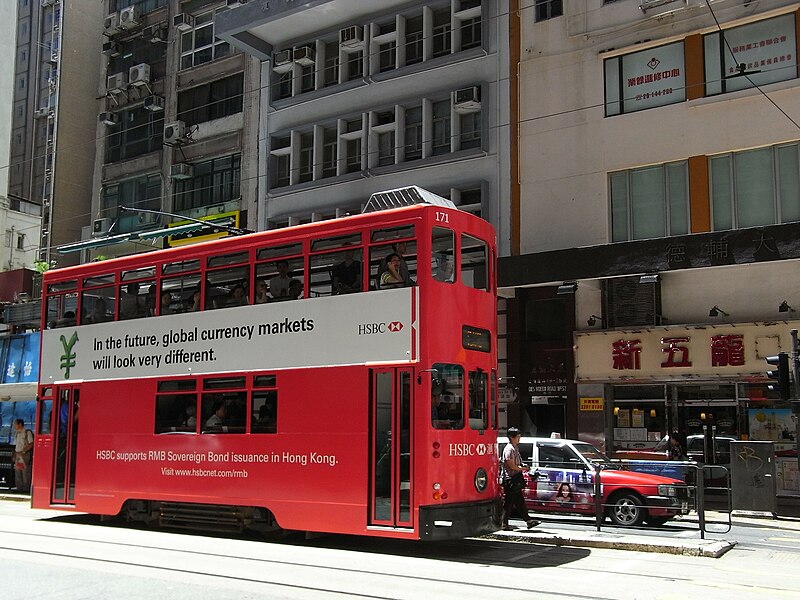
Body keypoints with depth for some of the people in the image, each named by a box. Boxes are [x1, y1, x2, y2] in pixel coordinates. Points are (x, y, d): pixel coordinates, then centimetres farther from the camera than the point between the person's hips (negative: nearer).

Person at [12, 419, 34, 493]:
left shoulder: (28, 432, -6)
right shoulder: (16, 434, 16)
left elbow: (31, 444, -11)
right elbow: (15, 445, 19)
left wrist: (23, 452, -17)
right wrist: (14, 455, 10)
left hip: (25, 455, -7)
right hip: (18, 456, 7)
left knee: (26, 473, -7)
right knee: (17, 474, 8)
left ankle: (26, 489, -3)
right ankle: (19, 489, 14)